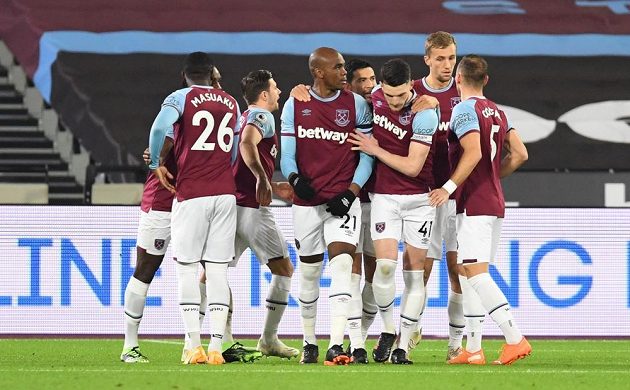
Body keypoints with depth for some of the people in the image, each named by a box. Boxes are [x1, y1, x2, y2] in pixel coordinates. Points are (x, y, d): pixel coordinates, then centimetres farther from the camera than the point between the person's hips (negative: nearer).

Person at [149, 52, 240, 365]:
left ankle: (194, 347, -6)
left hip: (190, 194, -4)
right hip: (225, 193, 4)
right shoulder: (231, 103, 14)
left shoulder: (181, 98, -1)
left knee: (186, 269, 1)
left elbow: (160, 127, -18)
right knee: (217, 271, 4)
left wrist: (156, 163, -4)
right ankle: (216, 347, -1)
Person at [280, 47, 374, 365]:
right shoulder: (295, 106, 4)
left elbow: (367, 154, 1)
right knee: (309, 271, 9)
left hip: (342, 200, -2)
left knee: (341, 264, -17)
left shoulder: (356, 104, 2)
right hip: (307, 201, 2)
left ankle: (337, 345, -23)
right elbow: (287, 154, 3)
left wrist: (351, 193, -11)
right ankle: (309, 342, 25)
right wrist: (295, 179, -19)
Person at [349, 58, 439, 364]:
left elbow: (412, 167, -17)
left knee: (414, 272, 1)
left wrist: (375, 150, -11)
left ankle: (403, 346, 7)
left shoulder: (424, 114, -16)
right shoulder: (375, 97, -2)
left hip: (418, 198, -2)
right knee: (385, 264, -14)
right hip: (384, 197, 2)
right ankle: (388, 331, 6)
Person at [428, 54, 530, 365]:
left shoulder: (464, 110, -10)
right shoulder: (497, 112, 16)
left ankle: (515, 339, -22)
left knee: (476, 273, -12)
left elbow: (474, 152, -23)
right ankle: (473, 349, 11)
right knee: (466, 271, 13)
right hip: (495, 202, 9)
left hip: (473, 202, -9)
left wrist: (449, 187, -20)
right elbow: (519, 154, 15)